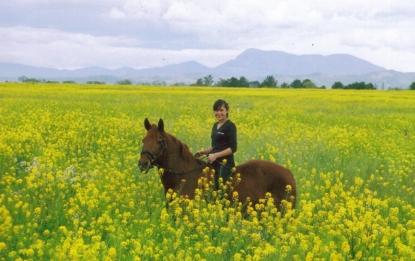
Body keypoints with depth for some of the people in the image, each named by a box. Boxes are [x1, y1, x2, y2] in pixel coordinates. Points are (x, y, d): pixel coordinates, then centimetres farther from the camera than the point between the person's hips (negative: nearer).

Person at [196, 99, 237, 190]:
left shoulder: (230, 126, -10)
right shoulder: (215, 125, 14)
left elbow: (233, 148, -14)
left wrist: (216, 155, -21)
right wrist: (204, 151, 4)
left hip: (225, 164, -8)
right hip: (214, 163, 8)